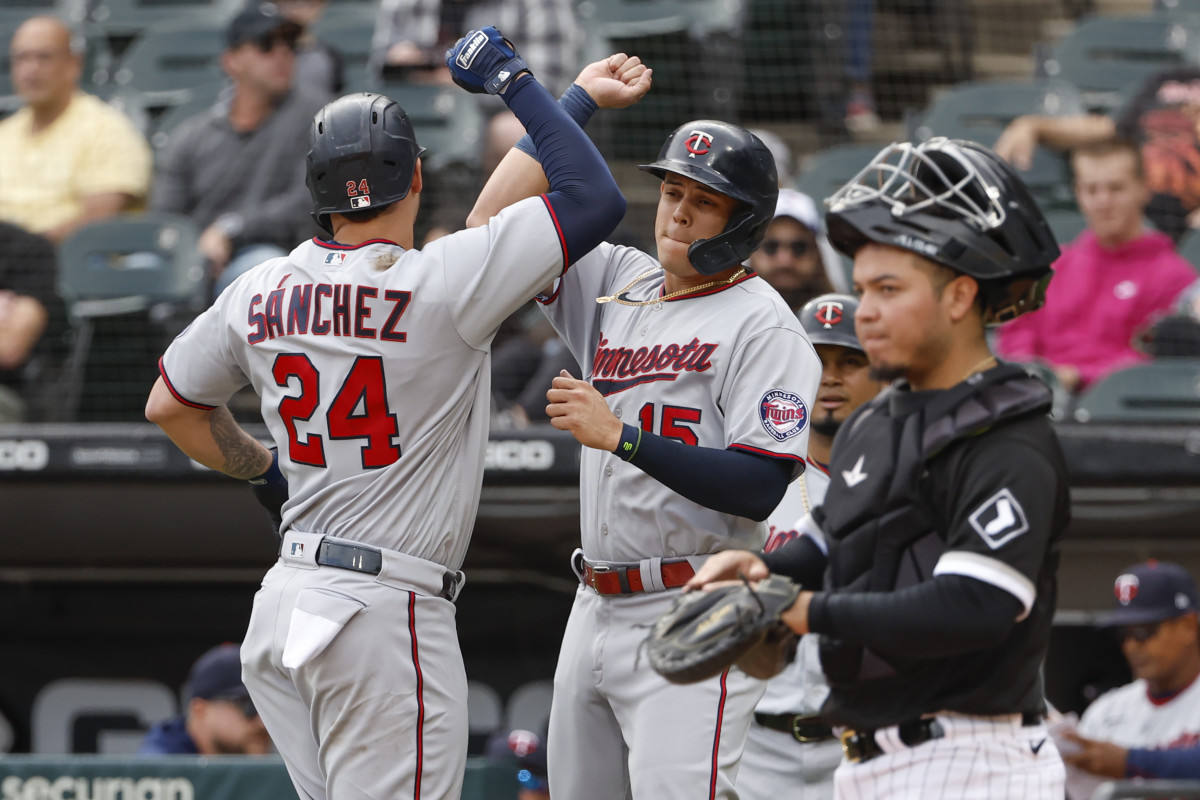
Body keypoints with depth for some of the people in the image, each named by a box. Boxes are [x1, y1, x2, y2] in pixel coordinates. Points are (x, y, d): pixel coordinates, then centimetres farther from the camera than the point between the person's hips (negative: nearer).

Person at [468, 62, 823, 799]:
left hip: (692, 618, -8)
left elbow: (759, 488, -18)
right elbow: (495, 216, 12)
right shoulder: (617, 284, 13)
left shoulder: (761, 325, -9)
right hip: (597, 608, 8)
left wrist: (619, 435, -24)